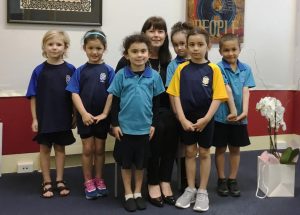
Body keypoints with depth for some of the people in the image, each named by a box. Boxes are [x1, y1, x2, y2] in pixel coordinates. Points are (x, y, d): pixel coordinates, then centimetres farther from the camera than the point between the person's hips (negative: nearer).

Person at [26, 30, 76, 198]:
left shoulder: (70, 69, -4)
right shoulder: (39, 70, -5)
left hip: (63, 118, 1)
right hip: (44, 118, 0)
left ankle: (60, 181, 25)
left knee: (60, 148, 13)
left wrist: (75, 115, 0)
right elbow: (33, 96, -3)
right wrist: (34, 118, -5)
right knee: (45, 149, 10)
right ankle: (47, 183, 22)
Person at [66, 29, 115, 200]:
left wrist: (104, 114, -12)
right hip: (85, 116, 0)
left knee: (100, 149, 11)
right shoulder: (80, 71, 0)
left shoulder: (108, 71, -1)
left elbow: (111, 94, -5)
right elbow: (74, 93, -5)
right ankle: (88, 182, 19)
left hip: (102, 116, 0)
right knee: (88, 149, 6)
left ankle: (99, 180, 25)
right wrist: (84, 113, -15)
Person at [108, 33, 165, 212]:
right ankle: (128, 195, 24)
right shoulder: (121, 75, -6)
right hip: (125, 126, -1)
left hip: (144, 127, 1)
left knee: (141, 162, 13)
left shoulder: (154, 75, -3)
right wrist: (115, 124, -3)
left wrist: (154, 124, 1)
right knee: (126, 162, 10)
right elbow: (115, 101, -1)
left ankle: (138, 193, 29)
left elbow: (156, 102, 4)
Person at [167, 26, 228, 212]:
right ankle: (190, 190, 24)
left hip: (206, 119, -1)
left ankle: (202, 191, 22)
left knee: (204, 153, 10)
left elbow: (217, 97, -10)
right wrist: (183, 119, -12)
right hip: (187, 119, 2)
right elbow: (176, 95, -4)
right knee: (190, 152, 12)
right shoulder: (182, 68, -3)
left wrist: (206, 119, -15)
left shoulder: (213, 69, -8)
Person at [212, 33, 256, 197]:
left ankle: (233, 180, 25)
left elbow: (245, 90, -6)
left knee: (235, 148, 13)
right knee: (221, 148, 9)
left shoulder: (246, 69, 3)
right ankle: (221, 180, 22)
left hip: (240, 116, 4)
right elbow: (227, 90, -17)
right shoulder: (219, 68, -9)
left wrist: (244, 111, -19)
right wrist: (233, 111, -21)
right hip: (222, 115, -3)